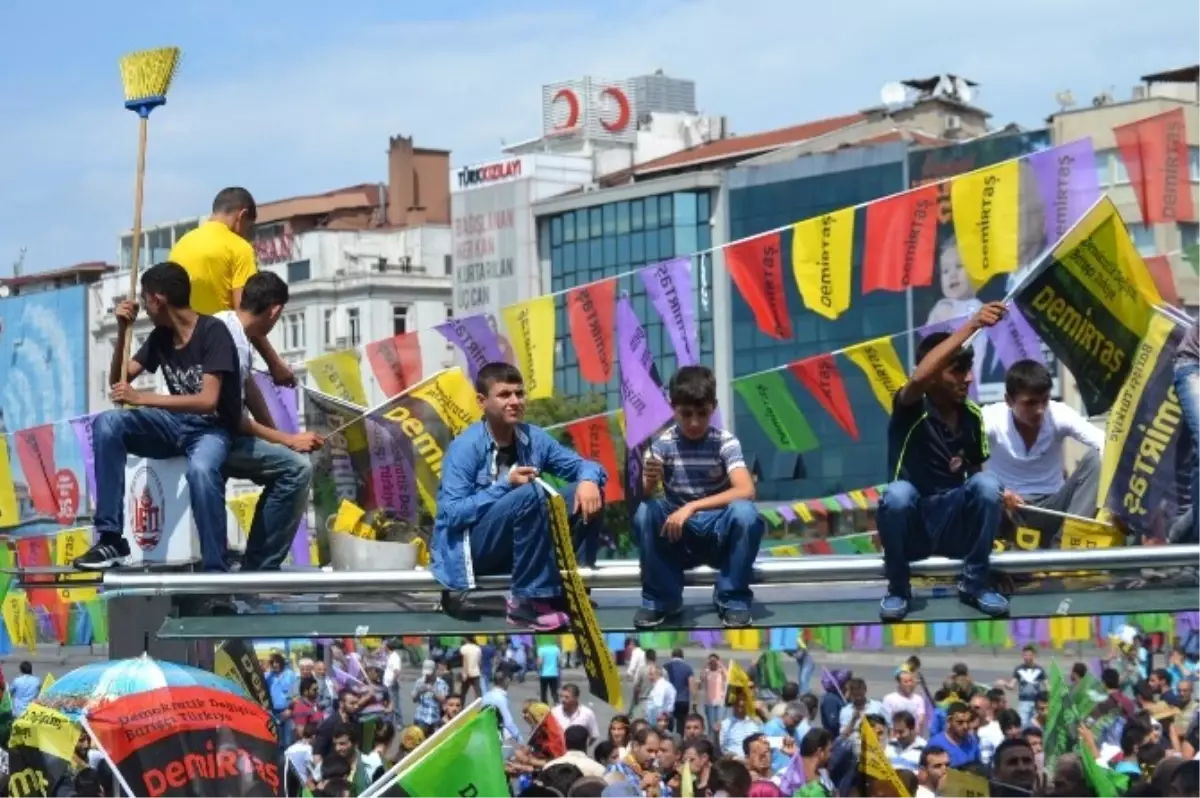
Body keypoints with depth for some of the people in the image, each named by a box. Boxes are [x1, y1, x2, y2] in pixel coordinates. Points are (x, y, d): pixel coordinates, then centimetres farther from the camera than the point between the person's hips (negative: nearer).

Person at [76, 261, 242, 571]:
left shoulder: (212, 332, -16)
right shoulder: (160, 336, 5)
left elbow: (208, 400, -26)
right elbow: (118, 381, 10)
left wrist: (140, 398, -26)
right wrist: (122, 331, -5)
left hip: (212, 429, -7)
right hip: (176, 424, 7)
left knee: (201, 470, -41)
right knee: (107, 424, -19)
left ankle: (216, 571, -31)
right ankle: (111, 538, -19)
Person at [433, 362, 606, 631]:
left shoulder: (534, 438, 2)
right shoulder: (466, 447, -15)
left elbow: (581, 465, 6)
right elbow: (451, 514, -21)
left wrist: (588, 480, -18)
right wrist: (505, 485, -23)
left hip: (522, 544, 7)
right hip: (472, 546, -6)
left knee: (587, 494, -8)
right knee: (530, 494, -32)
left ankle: (567, 590, -8)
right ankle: (528, 602, -25)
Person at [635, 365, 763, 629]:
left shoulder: (725, 442, -9)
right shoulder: (662, 444, -6)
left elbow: (746, 491, -23)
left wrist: (692, 507, -31)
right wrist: (648, 483, -38)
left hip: (718, 533, -1)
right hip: (676, 535, 1)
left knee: (745, 513, -32)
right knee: (644, 511, -28)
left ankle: (733, 599, -13)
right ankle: (661, 598, -10)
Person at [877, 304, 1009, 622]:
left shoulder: (972, 415, 2)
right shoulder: (912, 409, -14)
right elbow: (918, 379, -39)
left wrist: (999, 497, -9)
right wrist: (972, 326, -43)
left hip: (955, 525, 4)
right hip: (910, 527, -3)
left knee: (987, 484, -25)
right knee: (898, 493, -36)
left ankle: (974, 584, -9)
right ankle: (898, 588, -12)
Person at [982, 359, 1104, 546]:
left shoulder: (1059, 414, -11)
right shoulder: (991, 418, -14)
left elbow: (1106, 445, -21)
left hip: (1051, 508, 3)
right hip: (1006, 508, -2)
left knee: (1096, 458, -21)